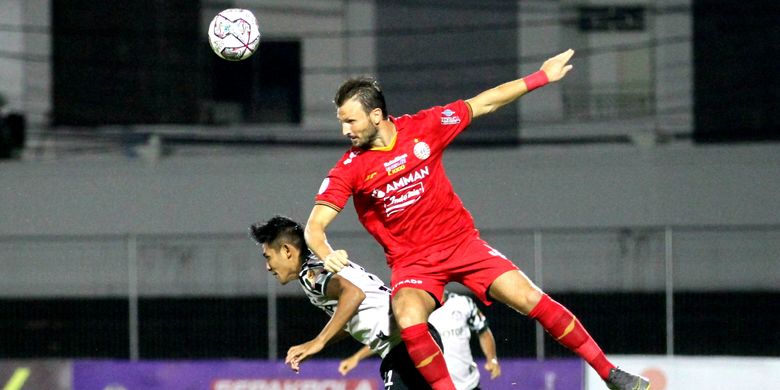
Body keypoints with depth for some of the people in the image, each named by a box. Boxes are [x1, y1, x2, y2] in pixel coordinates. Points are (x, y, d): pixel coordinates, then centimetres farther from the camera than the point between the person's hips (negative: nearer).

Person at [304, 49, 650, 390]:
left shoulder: (423, 128, -7)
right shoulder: (349, 169, -11)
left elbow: (482, 104, 4)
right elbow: (314, 226, -12)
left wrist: (541, 77, 5)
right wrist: (326, 255, -35)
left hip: (462, 243, 1)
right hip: (411, 261, -1)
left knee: (531, 299, -9)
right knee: (409, 322, -32)